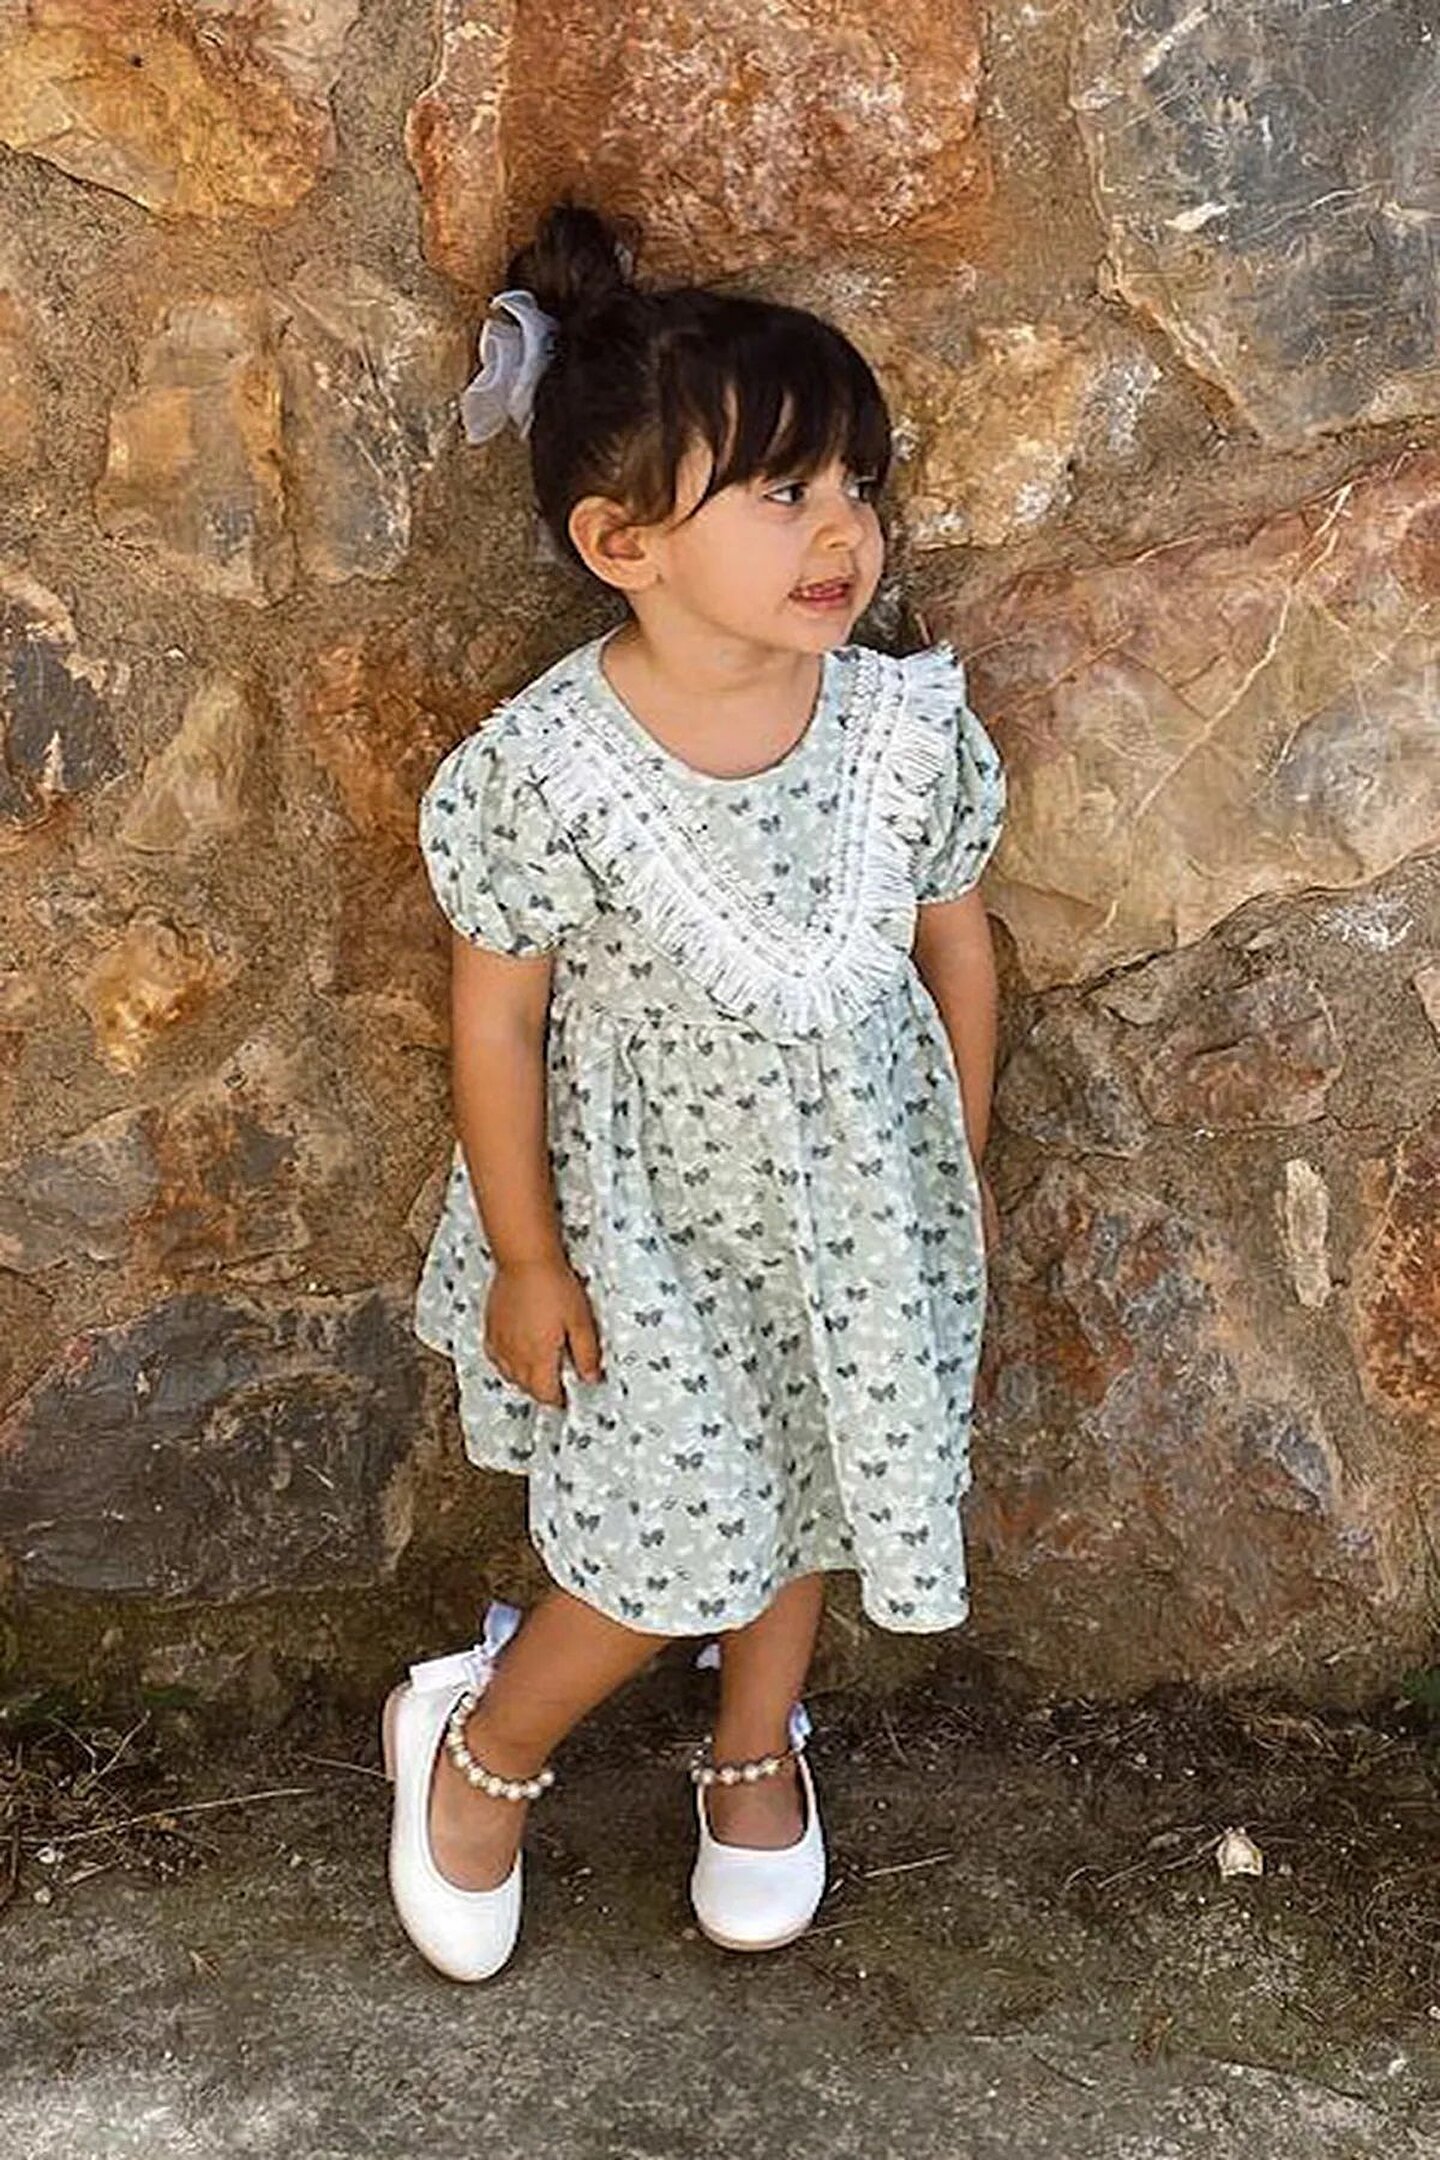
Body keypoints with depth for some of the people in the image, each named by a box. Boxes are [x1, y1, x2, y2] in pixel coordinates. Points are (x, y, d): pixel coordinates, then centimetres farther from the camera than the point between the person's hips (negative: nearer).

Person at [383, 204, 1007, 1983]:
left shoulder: (907, 722, -16)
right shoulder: (549, 771, -26)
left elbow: (955, 940, 0)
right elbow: (497, 1022, -14)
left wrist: (962, 1172, 9)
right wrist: (525, 1258, -7)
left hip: (859, 1207, 4)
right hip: (650, 1229, -4)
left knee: (802, 1494, 21)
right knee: (676, 1540, 4)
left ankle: (754, 1751, 51)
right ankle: (474, 1741, 35)